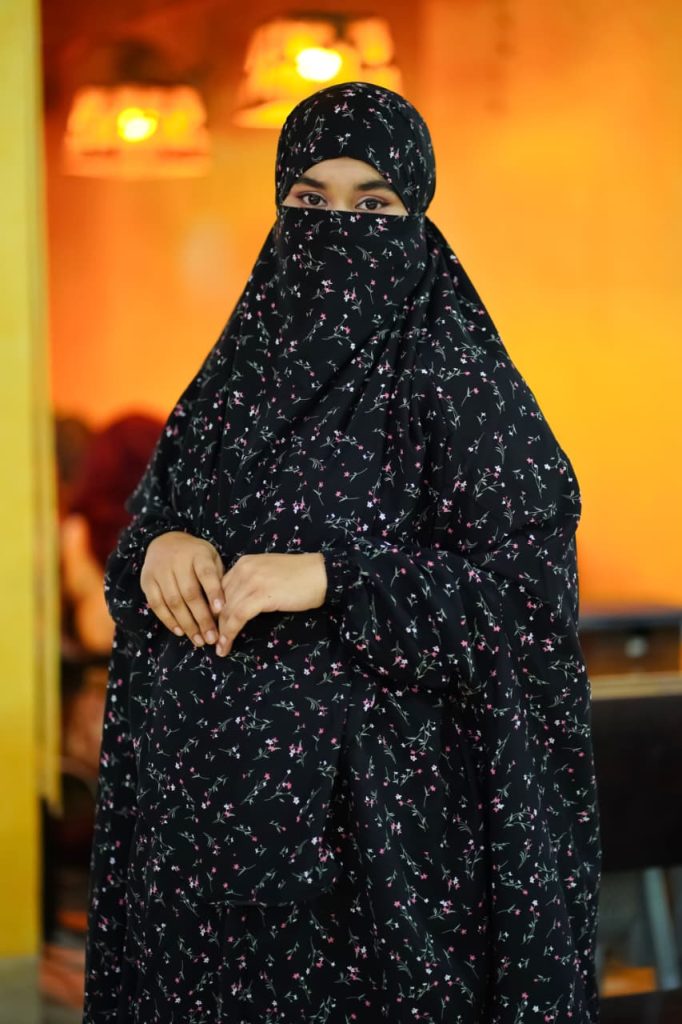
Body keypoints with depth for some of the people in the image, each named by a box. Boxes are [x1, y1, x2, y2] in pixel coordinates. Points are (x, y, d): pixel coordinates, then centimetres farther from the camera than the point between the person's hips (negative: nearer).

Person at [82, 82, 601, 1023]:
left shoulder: (450, 365, -7)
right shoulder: (253, 354, 9)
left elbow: (532, 574, -14)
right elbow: (157, 508, 13)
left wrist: (332, 579, -22)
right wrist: (161, 547, -11)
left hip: (372, 796, -5)